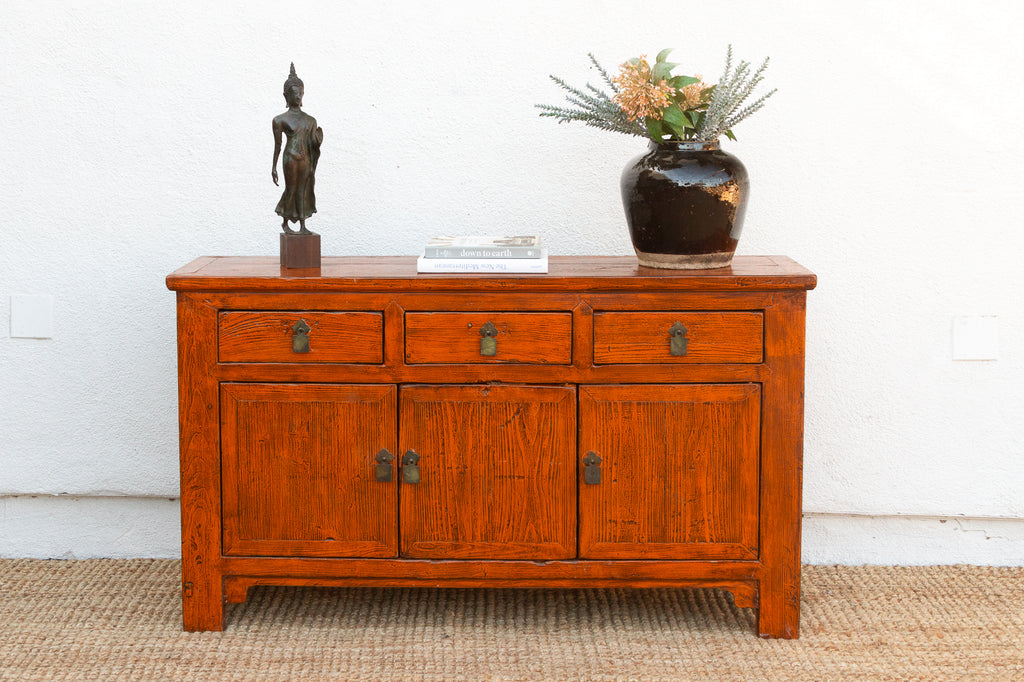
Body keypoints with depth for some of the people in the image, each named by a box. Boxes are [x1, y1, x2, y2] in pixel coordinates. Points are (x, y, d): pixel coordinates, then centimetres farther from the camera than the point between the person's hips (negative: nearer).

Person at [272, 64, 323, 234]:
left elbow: (315, 143, 13)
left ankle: (302, 226, 9)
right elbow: (277, 145, -2)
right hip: (291, 158, -4)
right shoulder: (280, 120, -3)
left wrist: (319, 136, -8)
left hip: (306, 159, 4)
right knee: (291, 190, 0)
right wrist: (274, 167, -3)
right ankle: (285, 222, 18)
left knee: (302, 191, 6)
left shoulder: (310, 120, 11)